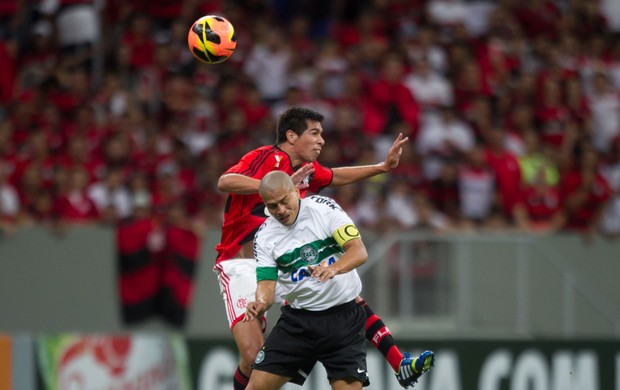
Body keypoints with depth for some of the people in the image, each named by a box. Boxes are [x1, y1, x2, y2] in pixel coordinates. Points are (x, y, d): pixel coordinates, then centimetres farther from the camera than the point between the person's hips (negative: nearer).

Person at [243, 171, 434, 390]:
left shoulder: (324, 208, -9)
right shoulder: (264, 236, -2)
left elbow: (360, 252, -16)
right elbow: (266, 282, -5)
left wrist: (333, 268, -37)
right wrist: (261, 304, -29)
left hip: (344, 316, -2)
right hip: (297, 319, 2)